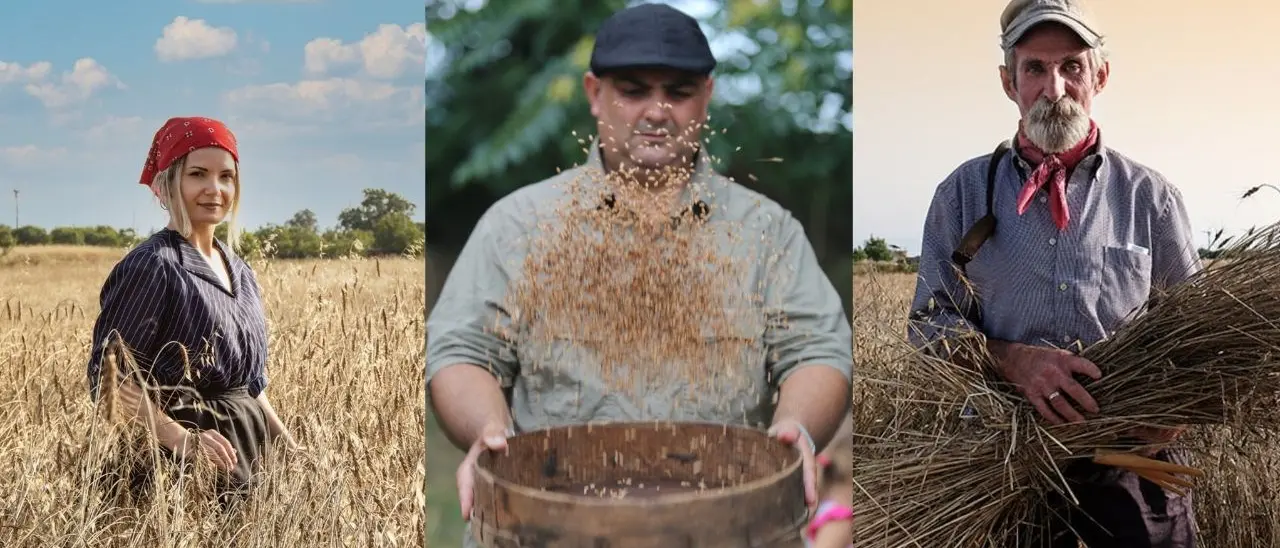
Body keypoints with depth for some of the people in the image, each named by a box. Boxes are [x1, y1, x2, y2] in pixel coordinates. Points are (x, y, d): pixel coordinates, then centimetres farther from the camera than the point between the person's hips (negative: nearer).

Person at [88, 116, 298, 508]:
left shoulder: (239, 272, 10)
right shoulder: (152, 266, -13)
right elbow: (110, 378, -16)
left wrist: (291, 447, 10)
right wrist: (184, 439, -28)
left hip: (245, 458, 7)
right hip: (175, 465, -7)